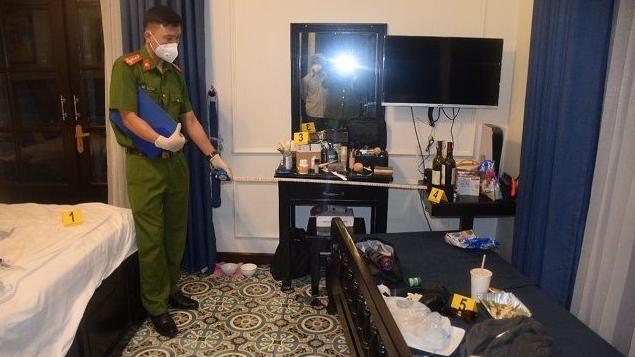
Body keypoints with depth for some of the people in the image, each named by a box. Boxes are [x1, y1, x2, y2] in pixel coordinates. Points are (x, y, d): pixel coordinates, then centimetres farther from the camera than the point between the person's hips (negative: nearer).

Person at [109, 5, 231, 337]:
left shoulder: (174, 73, 11)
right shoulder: (127, 66, -8)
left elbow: (190, 119, 11)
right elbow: (127, 115, -16)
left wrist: (213, 156, 8)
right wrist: (161, 140, -27)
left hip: (176, 162, 6)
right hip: (144, 164, -6)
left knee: (176, 232, 13)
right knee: (151, 238, 1)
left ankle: (171, 289, 31)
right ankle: (156, 306, 15)